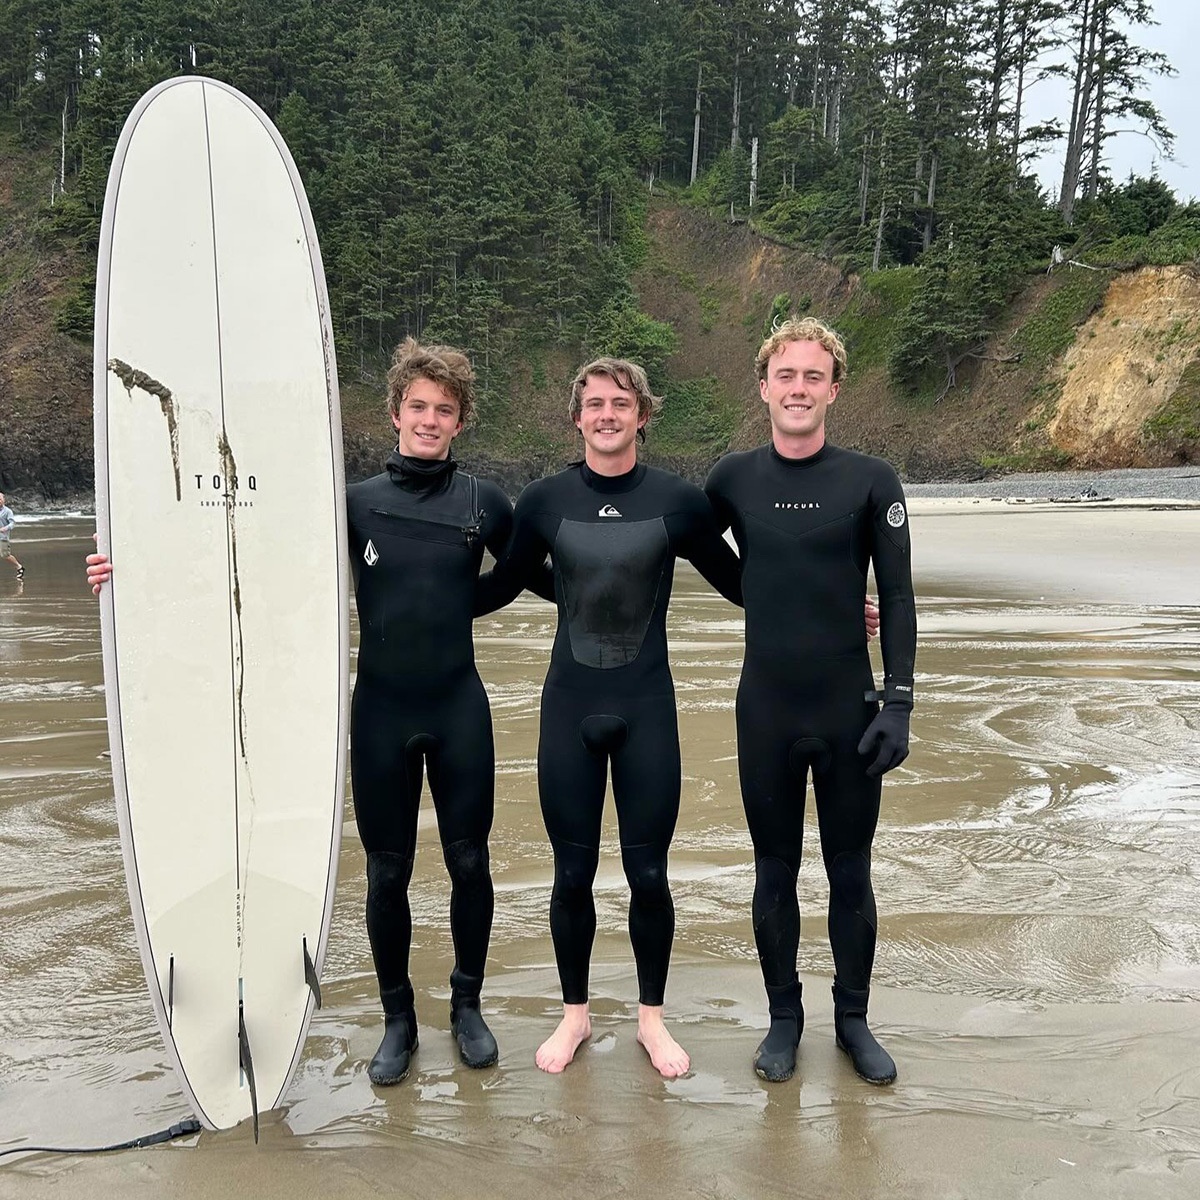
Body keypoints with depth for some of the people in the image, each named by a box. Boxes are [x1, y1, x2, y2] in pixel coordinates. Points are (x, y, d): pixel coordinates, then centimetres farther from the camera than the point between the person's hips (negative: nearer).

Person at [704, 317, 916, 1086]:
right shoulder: (734, 480, 0)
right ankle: (784, 1019, 28)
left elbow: (898, 599, -4)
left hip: (849, 711, -1)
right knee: (776, 873, 11)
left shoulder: (871, 482, -5)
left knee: (850, 875, 10)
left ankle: (853, 1019, 29)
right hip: (766, 712, 1)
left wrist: (898, 702, -9)